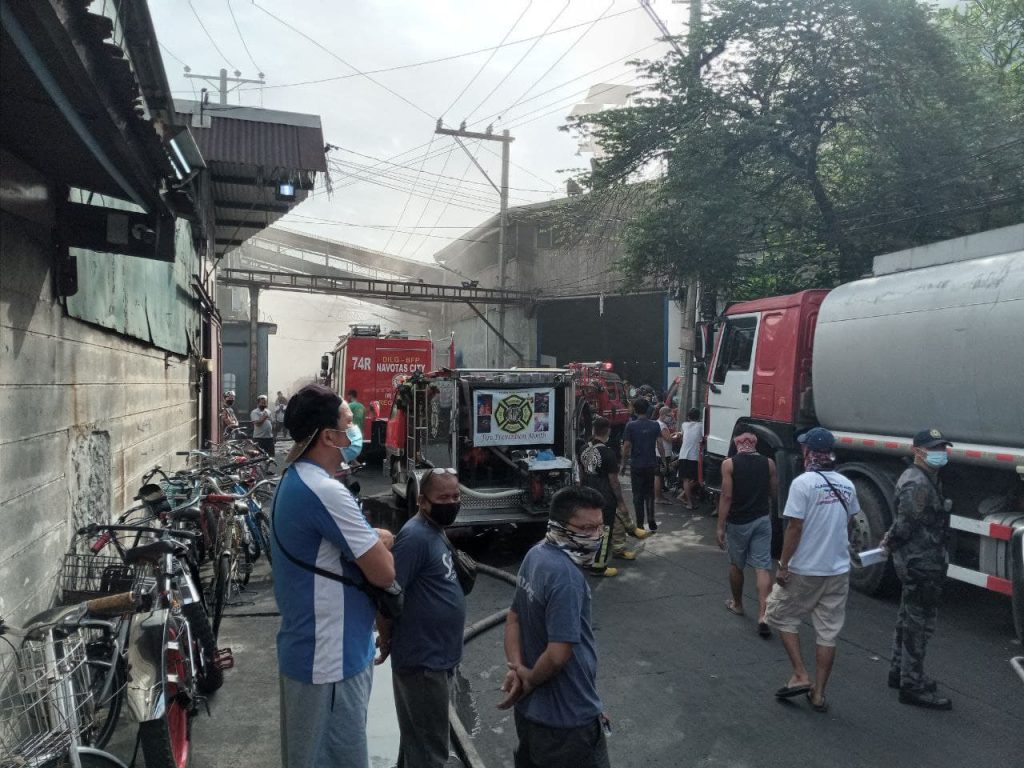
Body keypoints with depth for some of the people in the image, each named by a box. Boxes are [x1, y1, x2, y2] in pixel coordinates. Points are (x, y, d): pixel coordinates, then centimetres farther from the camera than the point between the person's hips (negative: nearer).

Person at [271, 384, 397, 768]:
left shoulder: (294, 480, 7)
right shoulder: (326, 491, -26)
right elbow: (383, 573, -23)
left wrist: (373, 540, -2)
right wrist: (381, 545, -1)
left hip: (307, 649, 10)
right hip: (330, 658, -10)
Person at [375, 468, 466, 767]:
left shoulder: (436, 532, 9)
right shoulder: (416, 535, -22)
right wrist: (386, 638, -11)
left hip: (437, 656, 9)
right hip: (423, 659, -9)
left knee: (418, 738, 23)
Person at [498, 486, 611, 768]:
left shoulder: (535, 555, 0)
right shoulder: (566, 576, -29)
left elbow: (514, 618, 7)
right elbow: (558, 654, -30)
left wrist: (517, 669, -5)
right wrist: (529, 681, -12)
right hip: (569, 718, -8)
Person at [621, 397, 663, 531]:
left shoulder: (631, 426, -9)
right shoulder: (655, 425, 0)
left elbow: (626, 446, -10)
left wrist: (623, 465, -1)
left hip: (636, 465, -3)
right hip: (651, 464, 3)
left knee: (638, 495, 5)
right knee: (649, 494, 16)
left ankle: (640, 525, 7)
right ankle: (651, 522, 12)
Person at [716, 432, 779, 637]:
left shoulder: (729, 464, -8)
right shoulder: (768, 463, 0)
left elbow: (726, 496, -12)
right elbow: (774, 493, 9)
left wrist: (720, 526, -9)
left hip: (737, 522, -2)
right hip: (762, 520, 2)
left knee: (736, 565, 17)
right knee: (762, 567, 0)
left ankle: (737, 604, 35)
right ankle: (763, 615, -10)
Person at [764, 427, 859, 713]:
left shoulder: (803, 483, -16)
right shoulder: (846, 485, 4)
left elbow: (794, 528, -17)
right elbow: (847, 526, 15)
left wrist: (783, 565, -10)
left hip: (804, 570, -5)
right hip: (838, 570, 6)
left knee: (782, 616, 15)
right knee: (828, 633, 11)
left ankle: (800, 676, 10)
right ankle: (818, 694, 18)